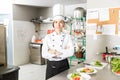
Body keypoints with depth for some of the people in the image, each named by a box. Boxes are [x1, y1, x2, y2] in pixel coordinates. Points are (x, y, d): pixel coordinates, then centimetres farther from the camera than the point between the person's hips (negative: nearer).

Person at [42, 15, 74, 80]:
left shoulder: (67, 36, -2)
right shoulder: (48, 37, -2)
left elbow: (71, 52, -14)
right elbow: (44, 54, -12)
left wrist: (53, 52, -17)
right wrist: (64, 51, -15)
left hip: (63, 65, 0)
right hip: (51, 66, 0)